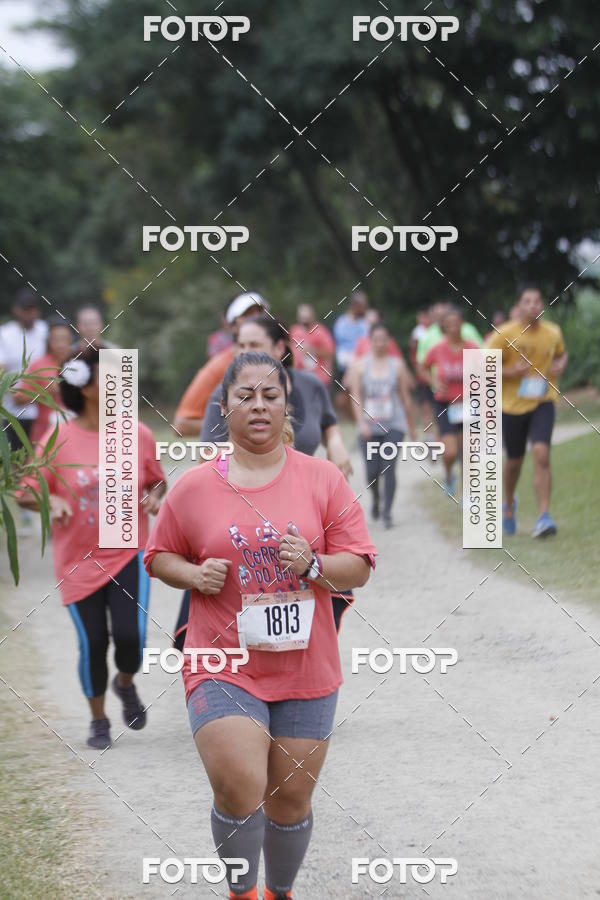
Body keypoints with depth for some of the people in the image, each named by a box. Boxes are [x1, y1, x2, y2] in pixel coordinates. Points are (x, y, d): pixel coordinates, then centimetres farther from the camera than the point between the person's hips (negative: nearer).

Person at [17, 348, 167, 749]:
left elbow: (158, 480, 13)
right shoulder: (59, 441, -8)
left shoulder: (139, 435, -2)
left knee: (130, 634, -13)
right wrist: (52, 501, -23)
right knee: (93, 642, 1)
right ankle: (99, 720, 24)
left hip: (129, 555, 1)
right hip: (79, 562, -1)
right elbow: (26, 492, -3)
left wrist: (154, 497, -9)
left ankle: (126, 683, 24)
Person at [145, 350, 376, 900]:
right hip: (224, 668, -1)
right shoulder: (193, 487, 1)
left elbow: (360, 567, 1)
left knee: (291, 800, 10)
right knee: (239, 791, -17)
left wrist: (313, 565, -18)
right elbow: (159, 557, 12)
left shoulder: (324, 479, 1)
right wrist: (195, 574, -9)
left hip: (304, 667, 2)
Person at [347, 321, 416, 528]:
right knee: (372, 471, 2)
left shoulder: (397, 365, 4)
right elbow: (356, 397, -2)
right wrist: (361, 422, -15)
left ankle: (387, 512, -10)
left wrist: (411, 426, 13)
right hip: (369, 426, 1)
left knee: (389, 468, -13)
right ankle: (376, 499, 33)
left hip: (394, 425, -1)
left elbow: (405, 397, 9)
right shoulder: (359, 365, 2)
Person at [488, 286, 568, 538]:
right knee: (514, 460, 14)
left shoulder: (553, 333, -1)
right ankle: (509, 503, 45)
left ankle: (543, 517, -20)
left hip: (543, 403, 0)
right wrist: (511, 372, -23)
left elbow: (562, 354, 21)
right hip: (512, 404, 0)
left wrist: (560, 365, -2)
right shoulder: (505, 335, -10)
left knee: (541, 454, -20)